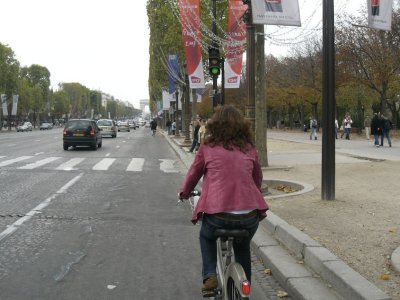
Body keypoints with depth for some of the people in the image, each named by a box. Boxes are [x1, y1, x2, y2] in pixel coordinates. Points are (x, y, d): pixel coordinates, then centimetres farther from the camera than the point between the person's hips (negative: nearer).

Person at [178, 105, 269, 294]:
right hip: (249, 215, 2)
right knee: (243, 246, 33)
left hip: (217, 213, -2)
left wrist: (184, 192, 36)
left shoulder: (208, 147, 5)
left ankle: (209, 276, 16)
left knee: (206, 237, 32)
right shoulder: (249, 148, 10)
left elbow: (193, 174, 17)